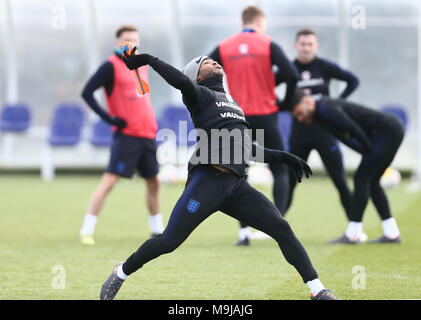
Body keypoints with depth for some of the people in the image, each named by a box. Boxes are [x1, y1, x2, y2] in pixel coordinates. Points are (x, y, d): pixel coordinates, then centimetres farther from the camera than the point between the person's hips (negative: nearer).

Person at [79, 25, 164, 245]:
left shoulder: (141, 64, 15)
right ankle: (87, 231, -11)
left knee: (153, 181, 14)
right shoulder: (111, 66, -7)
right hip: (126, 134, -7)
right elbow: (87, 93, -11)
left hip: (147, 133, 7)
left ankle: (157, 230, 27)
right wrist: (108, 117, -17)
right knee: (109, 180, -13)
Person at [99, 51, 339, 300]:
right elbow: (183, 83, -17)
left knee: (282, 230, -8)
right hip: (208, 179, -6)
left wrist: (284, 157, 26)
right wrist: (150, 61, -15)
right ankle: (120, 274, 13)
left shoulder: (234, 104, 30)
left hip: (237, 185, 6)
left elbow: (249, 149, 32)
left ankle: (318, 291, -8)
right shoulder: (200, 95, 8)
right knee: (169, 241, -9)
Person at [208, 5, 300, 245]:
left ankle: (244, 231, 2)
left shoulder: (224, 48, 5)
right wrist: (287, 101, 4)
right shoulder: (268, 45, -3)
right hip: (266, 118, -2)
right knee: (280, 171, 10)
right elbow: (291, 75, -13)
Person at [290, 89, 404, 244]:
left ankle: (353, 235, -5)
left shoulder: (326, 108, -17)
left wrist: (369, 151, -8)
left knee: (361, 178, -8)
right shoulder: (320, 118, 13)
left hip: (389, 131, -10)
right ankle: (391, 234, 14)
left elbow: (355, 130, -22)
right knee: (370, 181, 12)